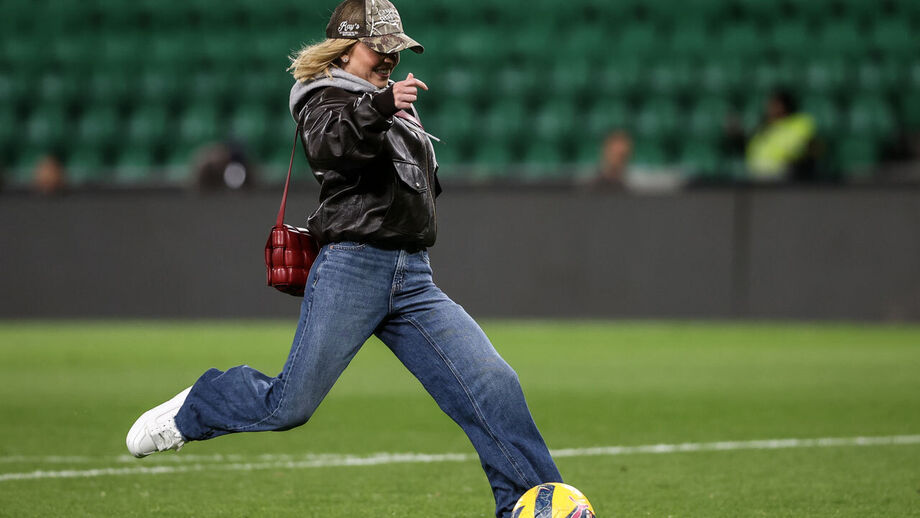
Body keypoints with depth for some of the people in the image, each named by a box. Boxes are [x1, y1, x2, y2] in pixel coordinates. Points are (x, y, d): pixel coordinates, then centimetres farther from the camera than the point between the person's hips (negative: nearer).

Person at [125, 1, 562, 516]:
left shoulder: (399, 109, 23)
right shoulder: (326, 98, -1)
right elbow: (327, 142, -27)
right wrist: (379, 106, -42)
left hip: (414, 280, 7)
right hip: (351, 272, -6)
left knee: (493, 384, -9)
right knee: (289, 406, -6)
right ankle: (191, 411, 20)